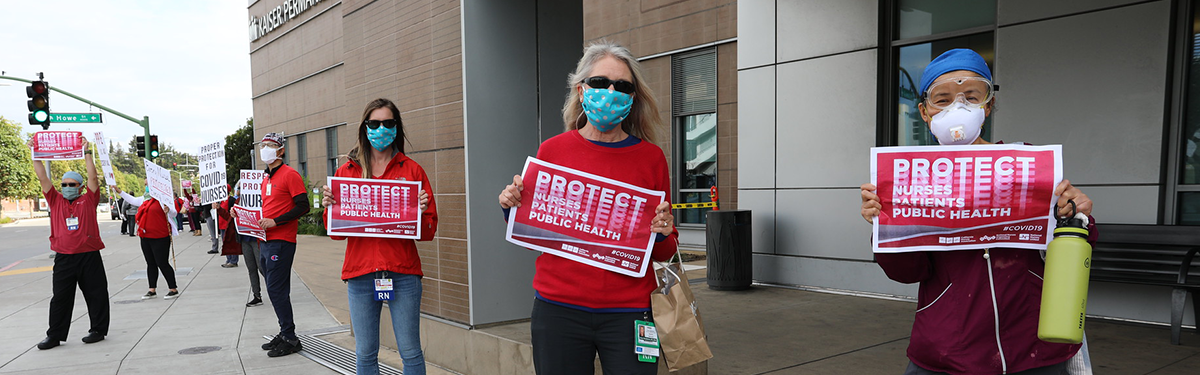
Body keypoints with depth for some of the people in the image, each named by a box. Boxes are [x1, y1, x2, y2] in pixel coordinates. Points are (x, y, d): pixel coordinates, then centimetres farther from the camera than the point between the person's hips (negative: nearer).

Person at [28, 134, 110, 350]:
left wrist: (86, 152, -10)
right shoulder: (56, 201, 10)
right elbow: (43, 178, 5)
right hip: (63, 257, 3)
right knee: (60, 298, 7)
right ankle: (55, 336, 14)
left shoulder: (88, 200, 3)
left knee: (96, 295, 4)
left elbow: (93, 177, -7)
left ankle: (98, 330, 15)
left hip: (89, 256, -3)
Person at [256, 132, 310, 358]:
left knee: (277, 290, -9)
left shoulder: (290, 175, -8)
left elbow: (303, 206, -15)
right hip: (266, 241, 9)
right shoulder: (266, 179, 18)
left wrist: (275, 222, -19)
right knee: (275, 290, 12)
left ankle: (290, 339, -2)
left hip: (281, 241, -9)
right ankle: (284, 334, 21)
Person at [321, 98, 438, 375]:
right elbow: (336, 233, 11)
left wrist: (421, 211, -15)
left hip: (403, 274, -1)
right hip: (360, 272, 2)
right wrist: (329, 206, -7)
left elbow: (429, 231, 5)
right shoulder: (347, 171, 10)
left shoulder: (412, 170, 6)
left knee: (410, 352, 1)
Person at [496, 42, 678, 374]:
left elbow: (664, 254, 8)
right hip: (558, 308, 1)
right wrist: (513, 207, -7)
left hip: (629, 313, 0)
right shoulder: (552, 150, 1)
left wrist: (663, 235, -13)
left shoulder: (651, 157, 0)